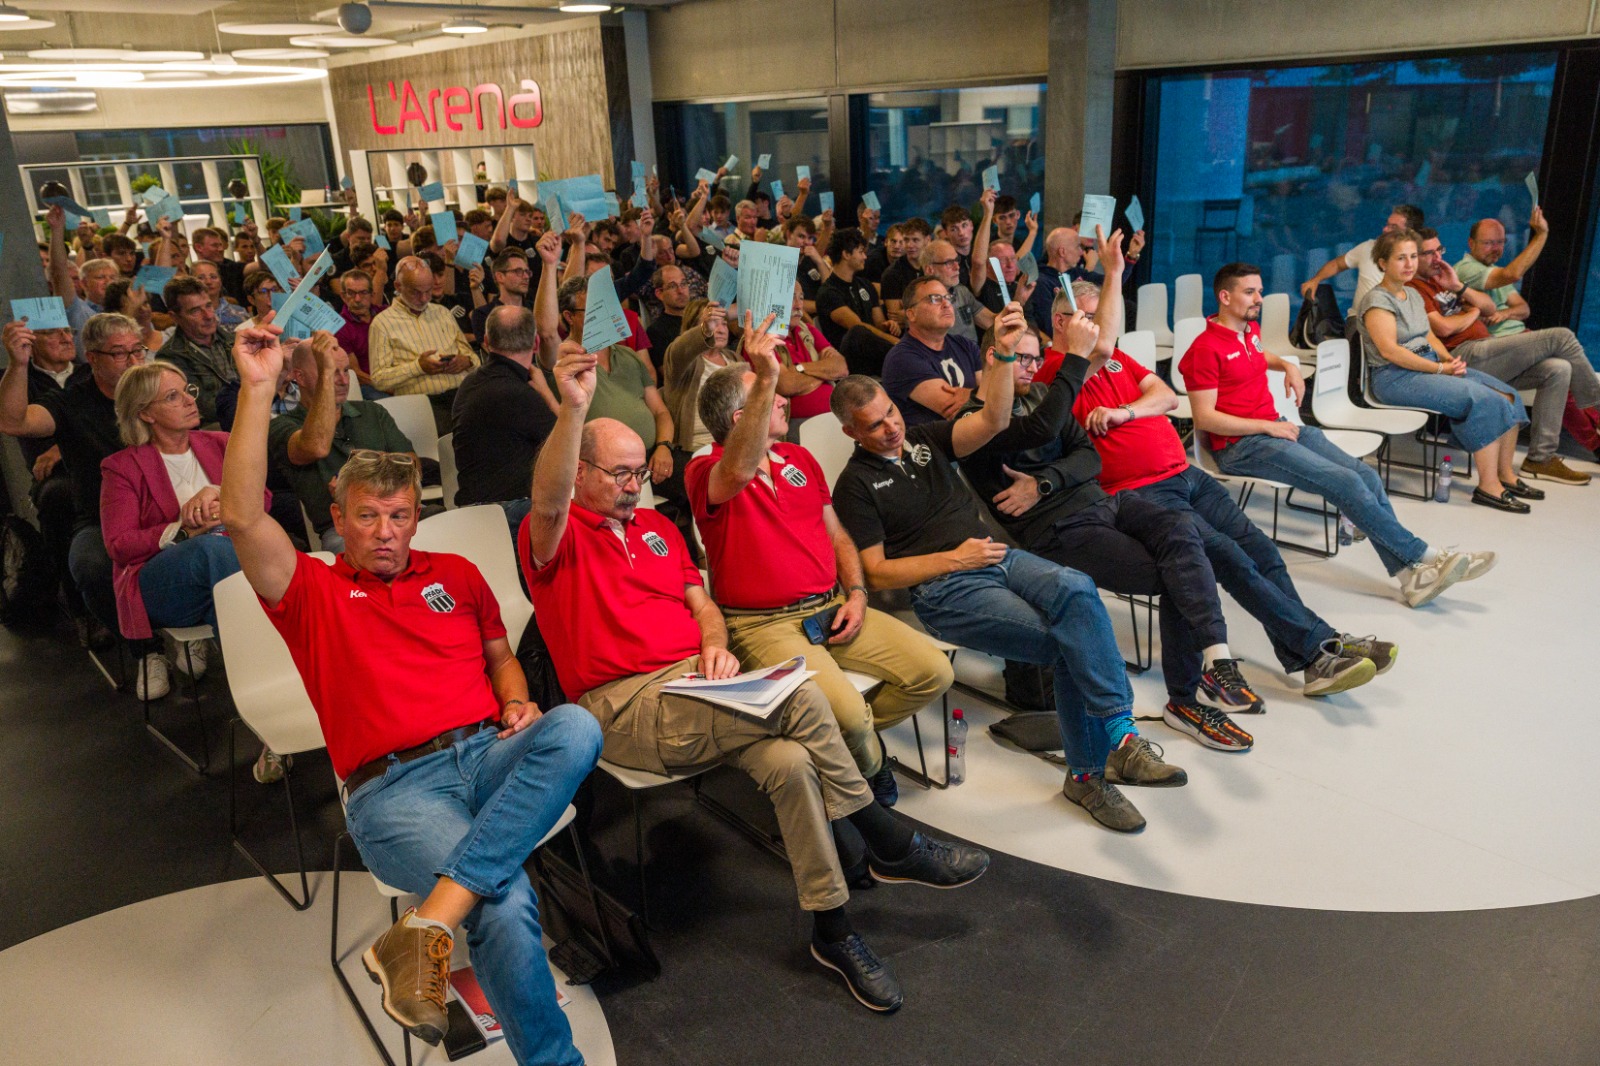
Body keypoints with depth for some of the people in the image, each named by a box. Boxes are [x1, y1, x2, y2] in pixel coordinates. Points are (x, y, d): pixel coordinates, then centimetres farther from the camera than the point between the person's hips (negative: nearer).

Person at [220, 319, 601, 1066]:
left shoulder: (456, 575, 23)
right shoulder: (314, 593, 12)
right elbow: (241, 518, -3)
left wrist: (517, 704, 6)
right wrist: (257, 389, -8)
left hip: (489, 752, 4)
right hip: (392, 786, -3)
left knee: (574, 727, -33)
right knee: (506, 903, -31)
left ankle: (427, 927, -35)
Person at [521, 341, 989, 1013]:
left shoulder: (656, 526, 22)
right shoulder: (554, 536, 0)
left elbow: (702, 605, 22)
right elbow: (548, 501, -26)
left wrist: (715, 647, -2)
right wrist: (574, 407, -40)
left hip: (697, 683, 6)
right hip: (624, 708, -6)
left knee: (790, 762, -25)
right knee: (800, 700, -27)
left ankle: (834, 932, -10)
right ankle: (891, 845, -11)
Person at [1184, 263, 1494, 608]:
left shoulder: (1251, 329, 14)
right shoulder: (1206, 349, -13)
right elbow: (1204, 417, -18)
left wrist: (1286, 365, 20)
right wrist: (1267, 426, -16)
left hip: (1277, 428, 9)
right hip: (1240, 446, -9)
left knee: (1366, 476, -11)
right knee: (1345, 482, -21)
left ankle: (1409, 574, -14)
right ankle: (1421, 555, -11)